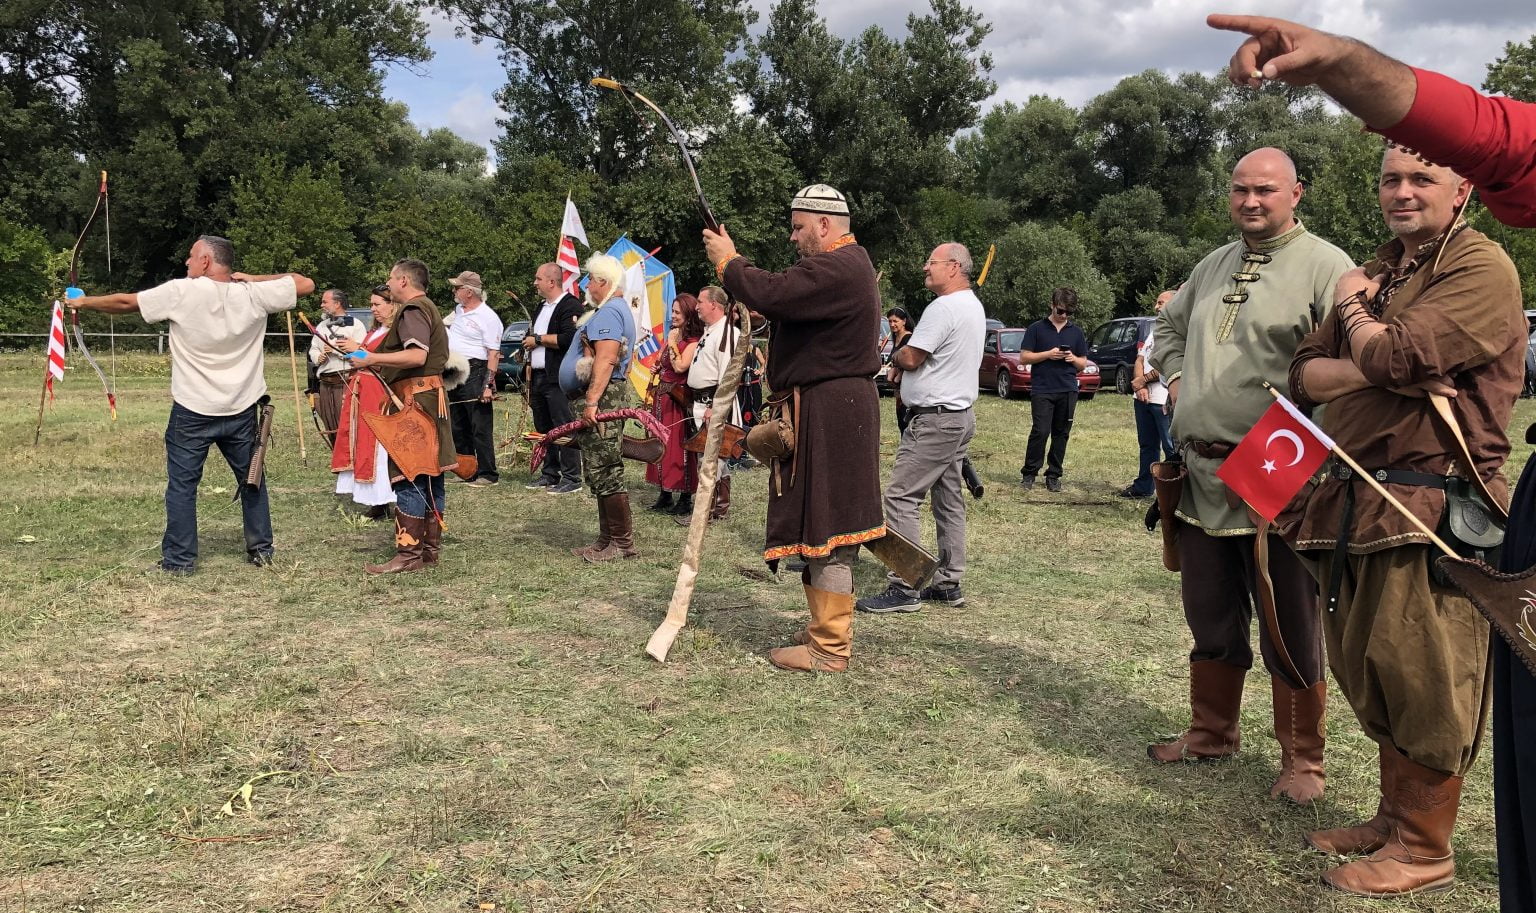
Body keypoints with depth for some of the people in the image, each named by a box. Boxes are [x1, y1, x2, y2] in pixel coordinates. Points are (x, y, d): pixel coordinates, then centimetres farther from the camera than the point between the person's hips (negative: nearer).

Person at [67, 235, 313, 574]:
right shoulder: (253, 294, -6)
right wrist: (250, 278, 6)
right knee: (252, 480, 15)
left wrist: (85, 302, 18)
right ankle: (261, 550, 21)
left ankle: (179, 560, 10)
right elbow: (305, 284, 4)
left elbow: (125, 302, 1)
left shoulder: (181, 292, -10)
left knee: (182, 485, 7)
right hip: (242, 410, 2)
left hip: (192, 411, -2)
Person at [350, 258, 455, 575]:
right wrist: (377, 360, 24)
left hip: (414, 400, -11)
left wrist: (374, 358, -19)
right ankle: (430, 549, 14)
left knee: (408, 478, -11)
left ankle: (408, 554, -12)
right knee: (430, 478, 10)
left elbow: (417, 356, -25)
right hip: (431, 399, 11)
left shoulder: (413, 310, -10)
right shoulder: (429, 309, 23)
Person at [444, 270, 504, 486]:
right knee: (458, 427, 14)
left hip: (475, 374, -9)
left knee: (480, 428, -7)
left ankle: (487, 474, -2)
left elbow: (494, 354, -16)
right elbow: (444, 326, 38)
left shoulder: (488, 317, -11)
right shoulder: (458, 310, 15)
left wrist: (488, 384, -23)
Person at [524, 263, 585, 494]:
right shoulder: (542, 307, 22)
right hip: (538, 377, 9)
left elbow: (568, 339, -23)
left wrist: (538, 339, -11)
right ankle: (549, 475, 20)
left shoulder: (571, 305, -8)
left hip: (558, 380, -9)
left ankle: (572, 478, -5)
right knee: (544, 429, 12)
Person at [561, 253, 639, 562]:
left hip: (601, 399, -11)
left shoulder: (608, 312, -13)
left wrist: (592, 401, -29)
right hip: (600, 400, 11)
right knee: (601, 474, 14)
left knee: (604, 474, -9)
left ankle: (622, 542, -5)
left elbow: (605, 360, -25)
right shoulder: (617, 309, 22)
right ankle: (607, 539, 20)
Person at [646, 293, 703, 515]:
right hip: (661, 397, 9)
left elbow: (680, 366, -23)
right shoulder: (672, 336, 15)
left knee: (679, 447, -6)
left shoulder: (693, 342, -12)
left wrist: (672, 343, -13)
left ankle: (685, 499, 1)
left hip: (678, 400, -9)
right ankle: (665, 496, 19)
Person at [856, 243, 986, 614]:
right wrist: (905, 361, 7)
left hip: (934, 420, -11)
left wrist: (895, 356, 3)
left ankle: (903, 588, -9)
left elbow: (909, 359, -19)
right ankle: (948, 583, 19)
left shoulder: (943, 308, -17)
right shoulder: (974, 306, 16)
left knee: (901, 498, -9)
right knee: (949, 500, 13)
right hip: (960, 414, 11)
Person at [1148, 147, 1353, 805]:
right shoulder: (1213, 266, 16)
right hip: (1201, 478, 7)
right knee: (1211, 622, 18)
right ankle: (1211, 733, 34)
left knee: (1290, 631, 3)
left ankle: (1302, 759, 20)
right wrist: (1175, 377, 14)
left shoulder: (1325, 266, -7)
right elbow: (1169, 327, 31)